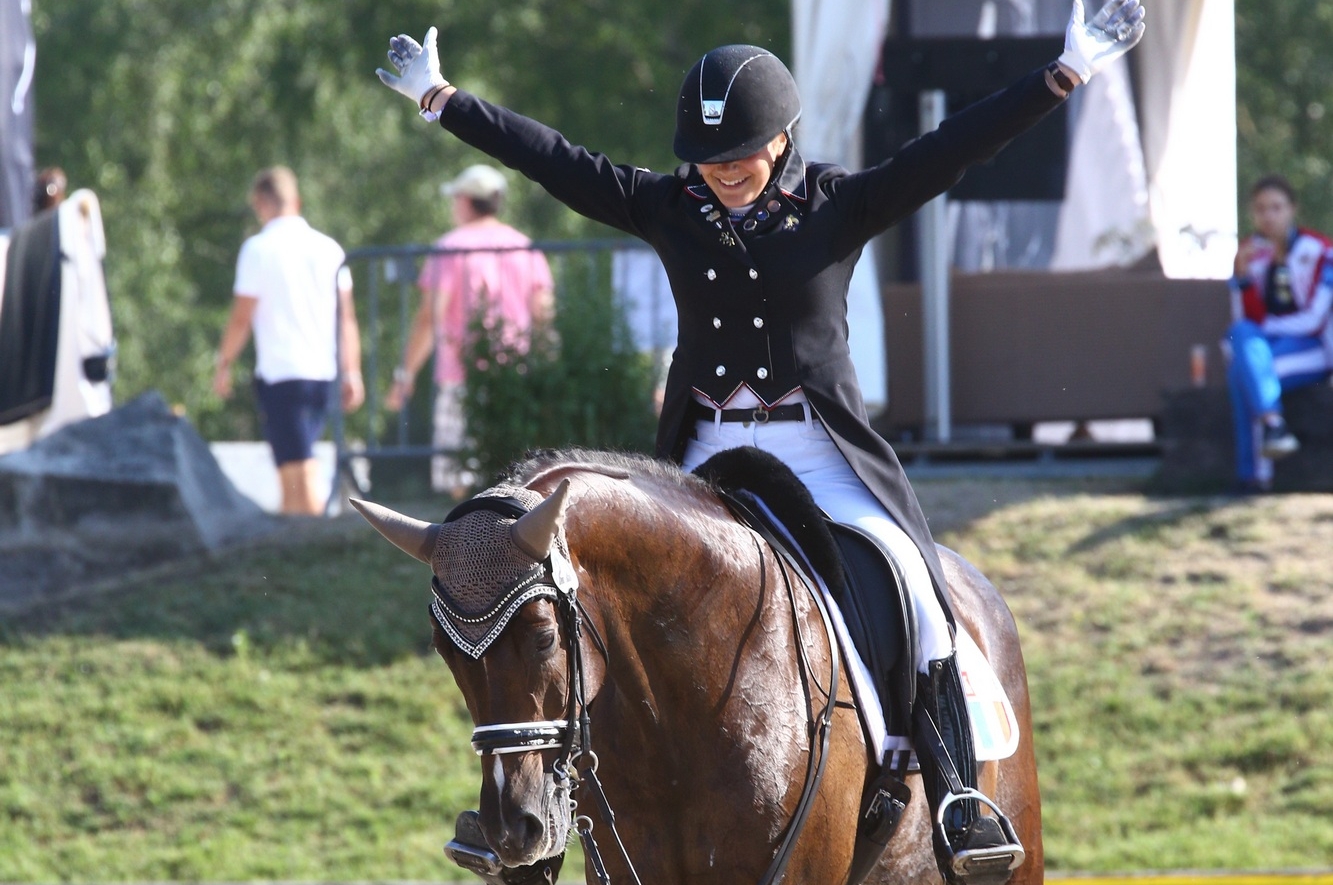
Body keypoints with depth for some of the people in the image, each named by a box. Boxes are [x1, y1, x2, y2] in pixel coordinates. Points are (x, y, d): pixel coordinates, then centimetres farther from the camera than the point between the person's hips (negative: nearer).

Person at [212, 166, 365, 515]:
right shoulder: (328, 248, 6)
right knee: (294, 463, 17)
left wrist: (223, 366, 5)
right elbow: (347, 316, 5)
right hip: (323, 372, 5)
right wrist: (352, 372, 9)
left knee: (301, 470, -6)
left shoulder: (258, 249, -7)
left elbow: (241, 319, -7)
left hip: (279, 373, -5)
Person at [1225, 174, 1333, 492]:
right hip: (1262, 347, 4)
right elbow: (1246, 319, 1)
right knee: (1242, 334, -32)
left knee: (1241, 373, -30)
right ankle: (1272, 423, -43)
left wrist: (1266, 326, -12)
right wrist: (1242, 276, -14)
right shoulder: (1250, 254, 9)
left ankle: (1253, 470, -29)